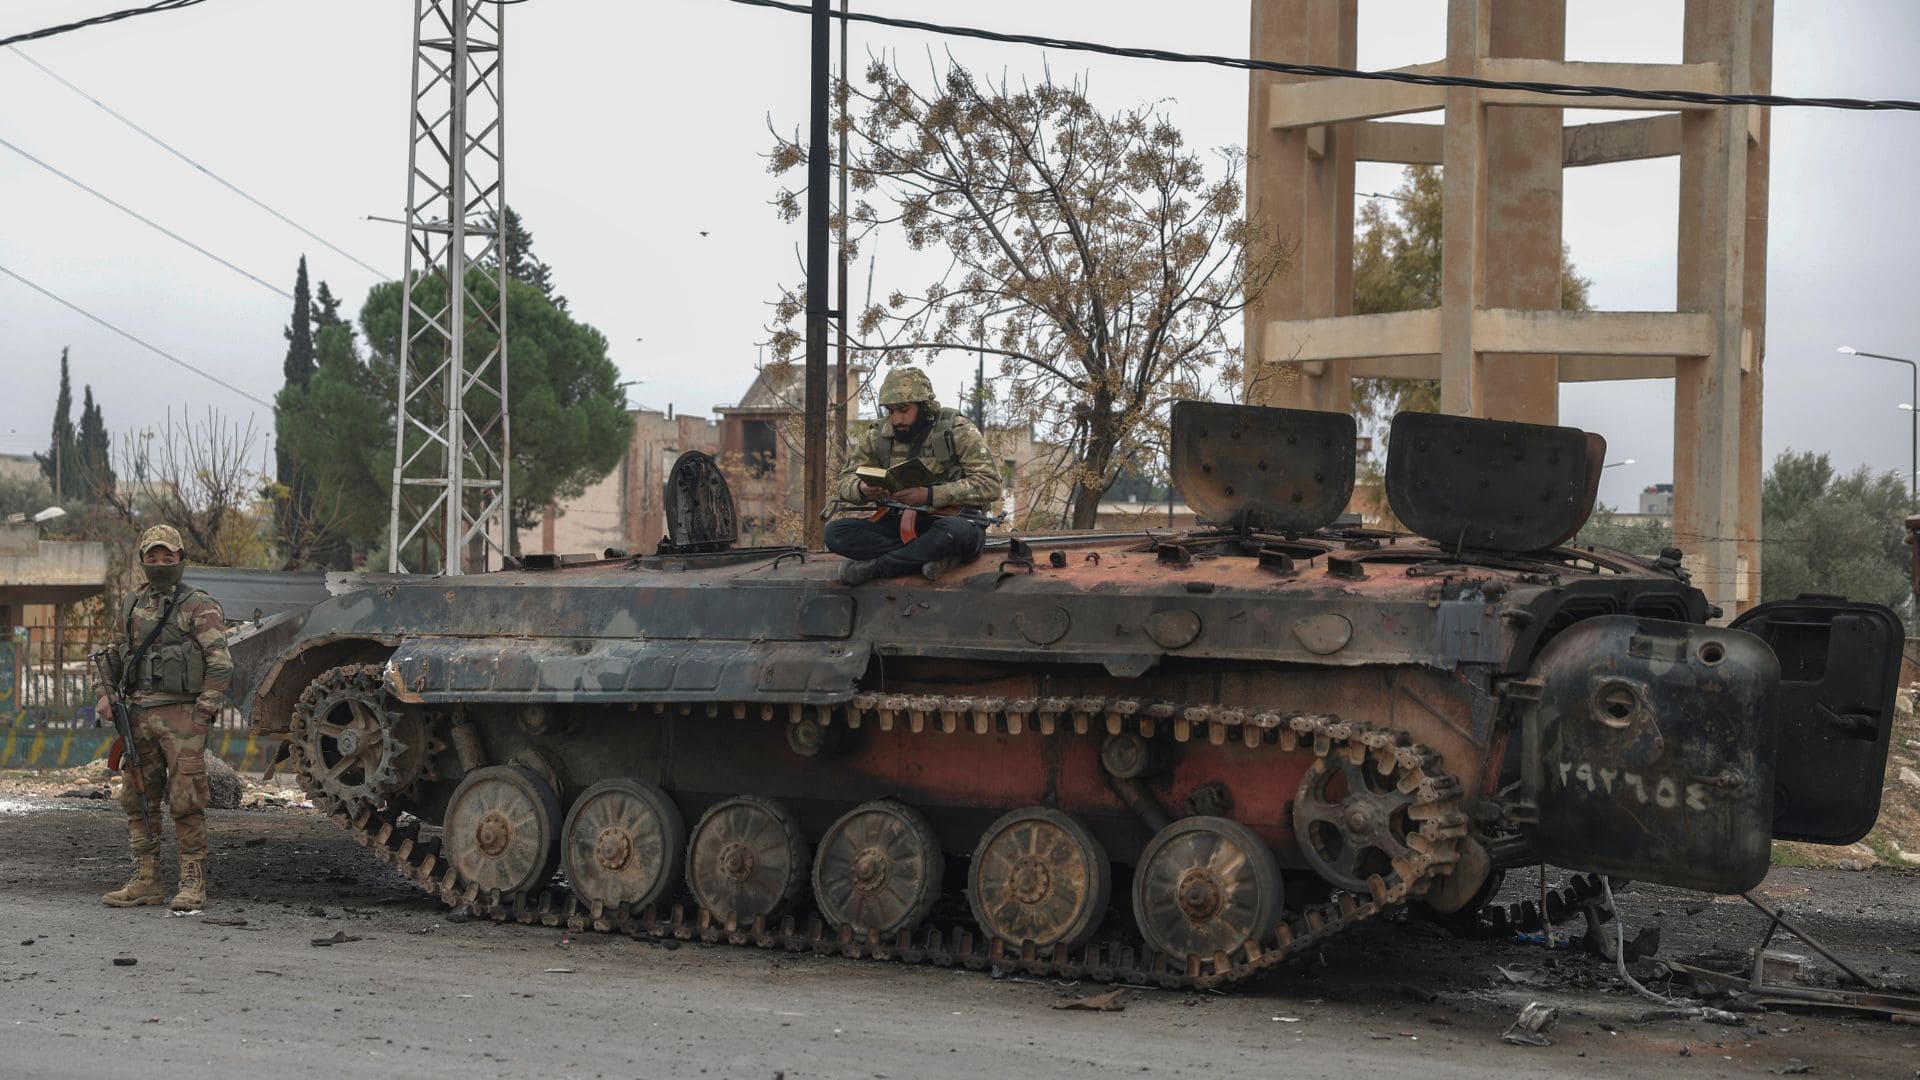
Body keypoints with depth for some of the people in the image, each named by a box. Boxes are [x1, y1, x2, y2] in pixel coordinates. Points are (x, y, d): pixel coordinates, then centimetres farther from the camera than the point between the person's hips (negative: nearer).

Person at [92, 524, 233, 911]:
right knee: (138, 801, 9)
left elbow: (221, 664, -10)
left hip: (180, 715, -7)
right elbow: (114, 652, 27)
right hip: (139, 715, 7)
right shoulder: (133, 604, 15)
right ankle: (146, 880, 16)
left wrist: (204, 712, -16)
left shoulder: (199, 607, -5)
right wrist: (104, 693, 12)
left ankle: (193, 883, 0)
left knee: (185, 802, -6)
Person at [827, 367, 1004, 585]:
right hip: (901, 523, 4)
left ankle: (874, 566, -23)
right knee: (835, 533, -20)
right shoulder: (880, 435, 4)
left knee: (954, 531, -41)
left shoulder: (957, 430, -8)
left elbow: (990, 485, -17)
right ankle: (935, 556, -25)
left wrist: (929, 495, -29)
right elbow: (846, 481, 8)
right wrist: (863, 489, -19)